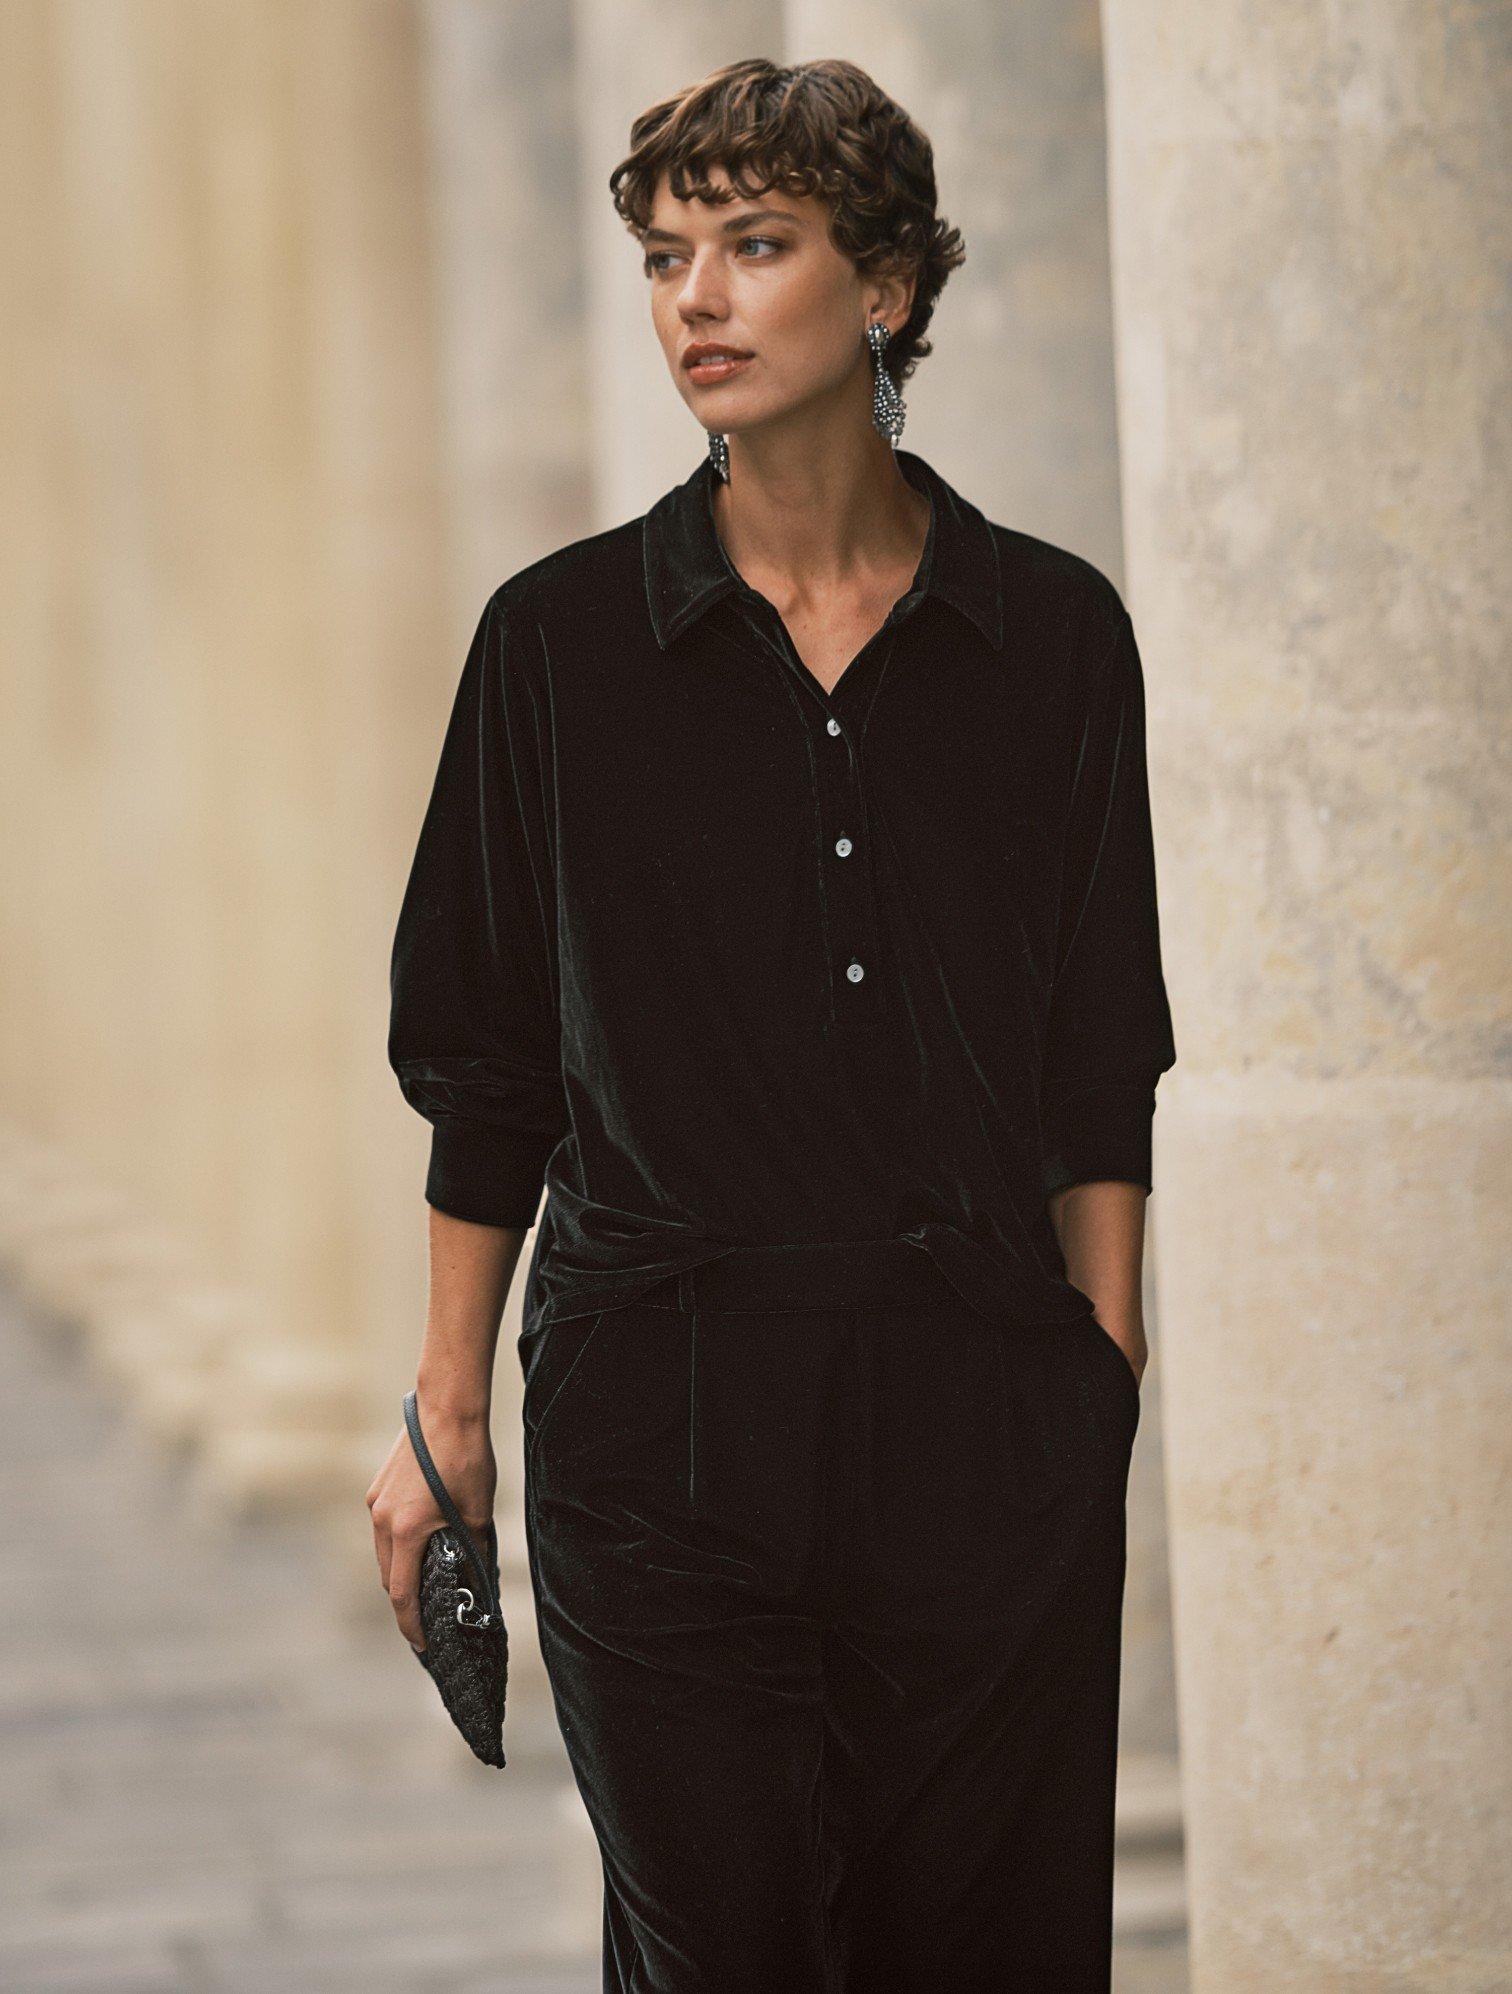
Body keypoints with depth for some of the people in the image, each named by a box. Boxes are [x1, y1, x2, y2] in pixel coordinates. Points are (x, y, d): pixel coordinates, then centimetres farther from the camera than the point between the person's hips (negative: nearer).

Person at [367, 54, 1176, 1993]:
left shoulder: (1052, 635, 5)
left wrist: (1104, 1365, 5)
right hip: (659, 1414, -1)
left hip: (982, 1405, 1)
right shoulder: (563, 638, 2)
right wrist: (447, 1409, 4)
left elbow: (1100, 1064, 10)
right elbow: (485, 1068, 6)